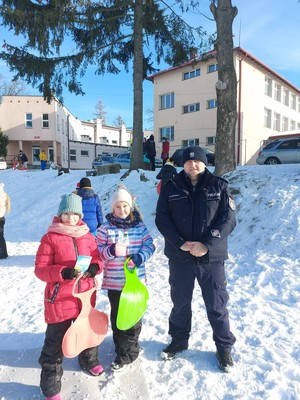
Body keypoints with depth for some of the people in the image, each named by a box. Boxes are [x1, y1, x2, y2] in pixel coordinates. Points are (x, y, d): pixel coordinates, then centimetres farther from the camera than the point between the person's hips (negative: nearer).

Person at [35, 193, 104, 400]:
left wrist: (95, 268, -14)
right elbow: (40, 269, -12)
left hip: (85, 296, 5)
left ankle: (89, 361, 52)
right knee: (55, 342, 7)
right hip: (59, 299, -4)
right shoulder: (50, 238, -11)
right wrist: (63, 272, -28)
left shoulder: (87, 236, 2)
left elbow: (98, 258, 9)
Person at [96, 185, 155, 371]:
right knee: (117, 316, 13)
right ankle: (131, 348, 35)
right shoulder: (105, 229, -5)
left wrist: (139, 257, -19)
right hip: (114, 282, 0)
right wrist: (111, 251, -24)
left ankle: (126, 353, 29)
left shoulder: (140, 226, 0)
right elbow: (98, 251, -5)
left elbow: (149, 245, -1)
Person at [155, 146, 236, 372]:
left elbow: (228, 219, -7)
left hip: (211, 257, -1)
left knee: (217, 305, 10)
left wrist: (207, 244, -18)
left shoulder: (219, 186, 0)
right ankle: (179, 341, 39)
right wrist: (180, 243, -16)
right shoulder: (171, 188, 2)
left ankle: (224, 348, 32)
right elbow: (162, 219, -3)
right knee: (180, 303, 17)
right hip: (180, 257, 2)